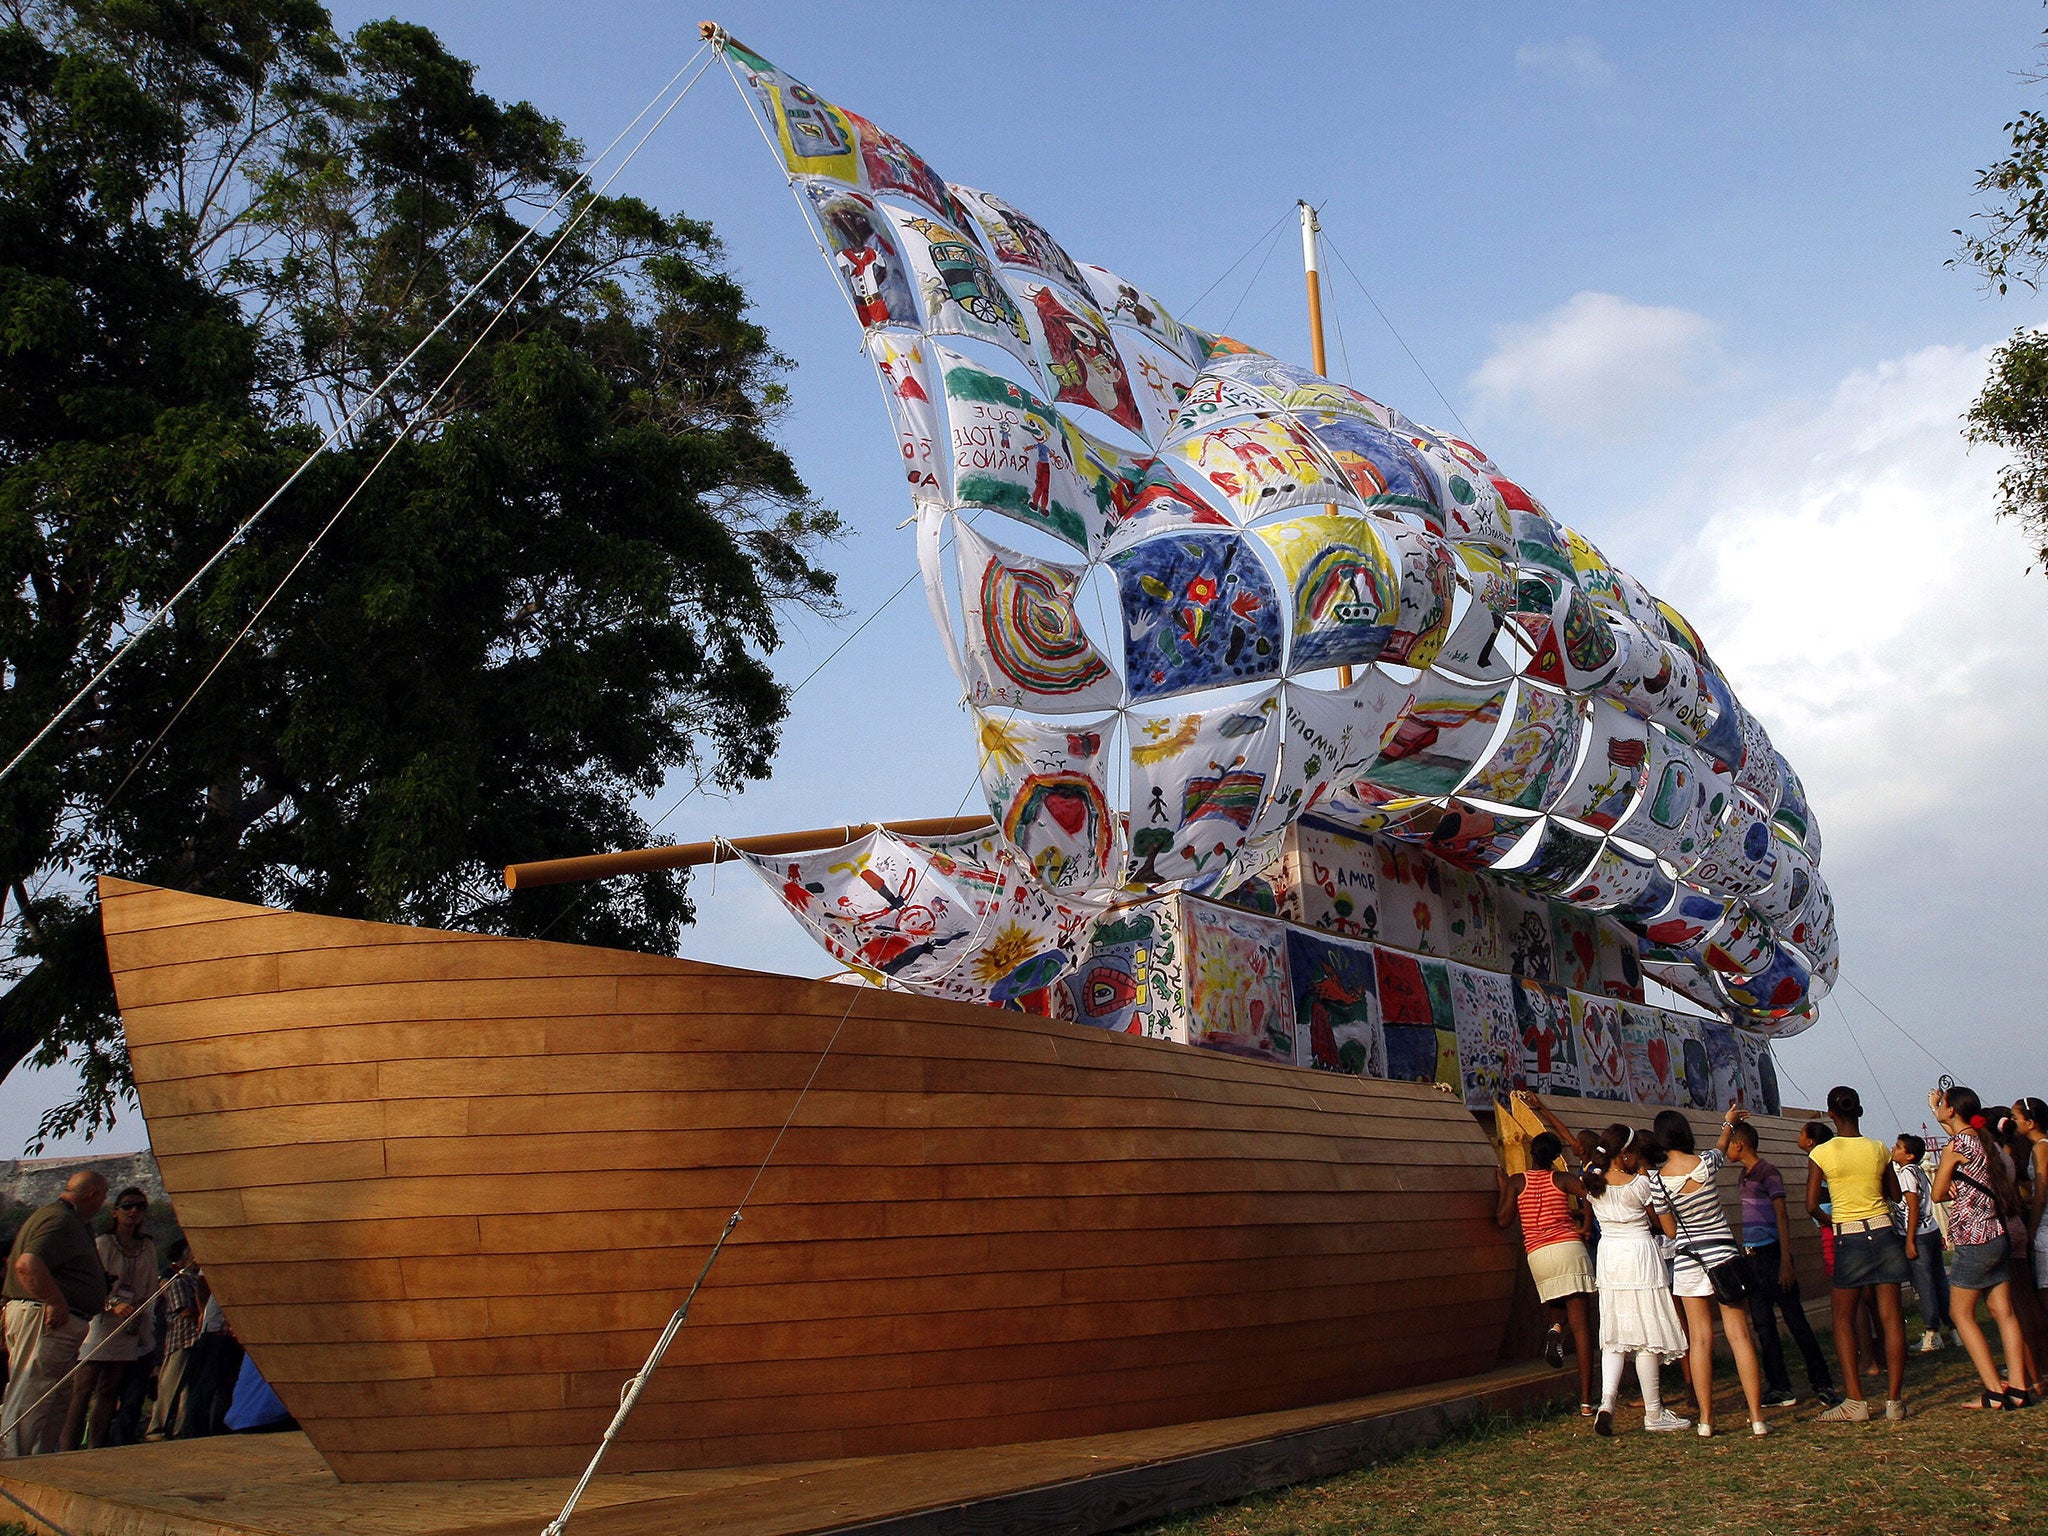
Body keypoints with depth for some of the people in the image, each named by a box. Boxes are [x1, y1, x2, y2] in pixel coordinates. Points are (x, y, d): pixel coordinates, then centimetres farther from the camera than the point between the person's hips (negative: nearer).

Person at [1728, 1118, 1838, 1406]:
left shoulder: (1768, 1172, -9)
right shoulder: (1745, 1175, 14)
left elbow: (1781, 1217, -13)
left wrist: (1785, 1261, -19)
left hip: (1771, 1254, -8)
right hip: (1752, 1257, 8)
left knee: (1795, 1320, -4)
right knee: (1763, 1325, 7)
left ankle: (1822, 1384, 2)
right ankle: (1779, 1389, 10)